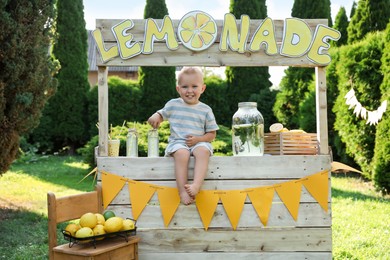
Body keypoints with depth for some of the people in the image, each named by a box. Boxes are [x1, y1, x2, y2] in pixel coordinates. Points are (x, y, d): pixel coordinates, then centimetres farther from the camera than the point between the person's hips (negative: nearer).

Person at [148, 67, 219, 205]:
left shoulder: (206, 110, 7)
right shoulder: (173, 104, 10)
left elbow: (212, 134, 10)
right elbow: (162, 113, 23)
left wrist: (198, 139, -10)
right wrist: (155, 117, -4)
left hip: (199, 142, 0)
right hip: (178, 142, 0)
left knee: (203, 151, -35)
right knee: (182, 154, -35)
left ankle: (196, 185, -46)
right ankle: (182, 190, -35)